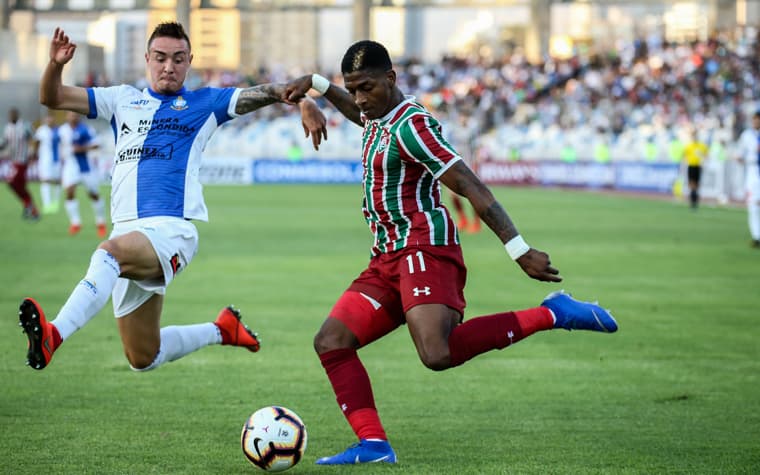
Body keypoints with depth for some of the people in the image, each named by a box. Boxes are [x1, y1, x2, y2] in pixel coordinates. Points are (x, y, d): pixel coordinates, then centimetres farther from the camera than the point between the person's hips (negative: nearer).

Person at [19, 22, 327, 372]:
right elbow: (52, 98, 17)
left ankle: (54, 335, -56)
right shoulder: (123, 99, 19)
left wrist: (303, 102, -19)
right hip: (126, 229, 6)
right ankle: (221, 330, 33)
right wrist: (56, 64, -4)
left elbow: (267, 92, 2)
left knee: (110, 252, -40)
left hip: (171, 228, -6)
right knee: (143, 359, 8)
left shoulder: (205, 103, 10)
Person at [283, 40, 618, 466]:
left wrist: (519, 249, -24)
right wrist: (317, 85, 43)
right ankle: (373, 444, -4)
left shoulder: (410, 124, -13)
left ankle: (551, 315, -18)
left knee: (438, 355, -30)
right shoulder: (380, 117, 17)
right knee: (331, 343, -1)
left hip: (424, 249, -10)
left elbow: (471, 186, -19)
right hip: (389, 258, 10)